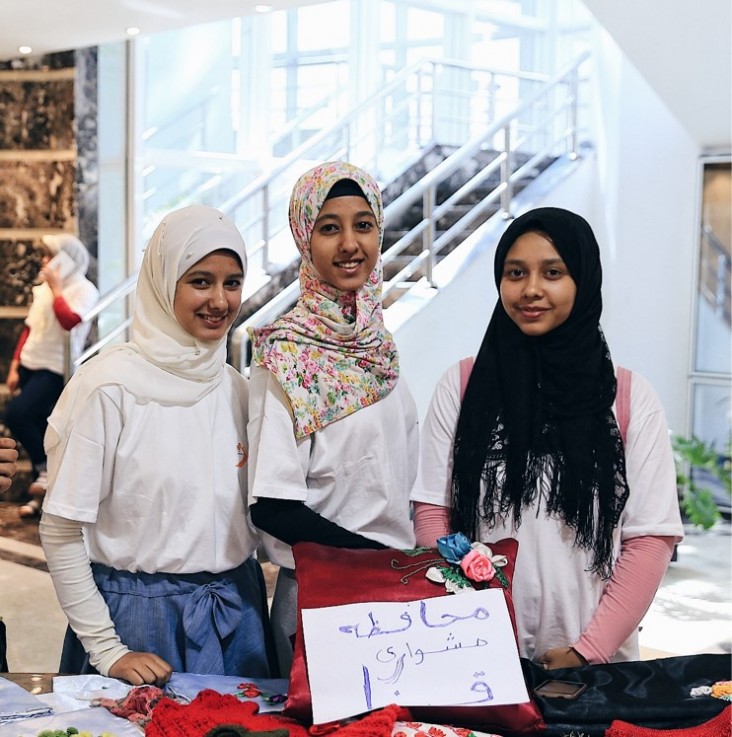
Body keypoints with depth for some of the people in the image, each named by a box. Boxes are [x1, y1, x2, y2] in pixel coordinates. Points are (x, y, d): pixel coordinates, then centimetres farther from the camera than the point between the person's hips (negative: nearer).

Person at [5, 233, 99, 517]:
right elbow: (29, 328, 16)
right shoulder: (44, 287, 12)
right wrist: (14, 365, 11)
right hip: (30, 366, 7)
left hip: (54, 370, -7)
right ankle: (40, 493, 19)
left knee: (15, 414, -23)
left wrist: (56, 288, -17)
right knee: (37, 427, 9)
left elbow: (69, 321, -27)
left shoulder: (84, 290, -9)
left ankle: (45, 469, -2)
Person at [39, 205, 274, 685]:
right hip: (140, 616, -5)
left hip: (238, 614, 5)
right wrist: (107, 651, -12)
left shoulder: (238, 388, 5)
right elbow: (60, 533, -10)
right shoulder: (109, 386, -12)